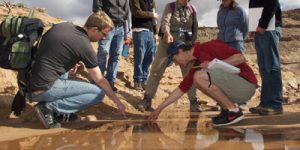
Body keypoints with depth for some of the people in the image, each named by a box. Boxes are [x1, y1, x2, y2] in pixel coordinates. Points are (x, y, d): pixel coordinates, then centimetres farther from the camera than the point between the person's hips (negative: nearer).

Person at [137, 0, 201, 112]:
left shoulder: (192, 9, 6)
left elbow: (195, 28, 11)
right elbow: (165, 21, -19)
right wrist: (167, 34, -39)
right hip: (168, 43, -2)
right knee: (156, 71, -4)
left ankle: (193, 102, 12)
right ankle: (147, 99, 3)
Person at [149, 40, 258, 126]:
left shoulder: (209, 47, -11)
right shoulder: (197, 65, 13)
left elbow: (240, 58, -17)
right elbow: (181, 89, 18)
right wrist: (160, 108, 20)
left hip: (246, 85, -9)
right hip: (235, 90, 9)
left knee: (200, 77, -20)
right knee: (198, 80, 13)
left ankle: (233, 111, -10)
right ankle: (226, 109, 7)